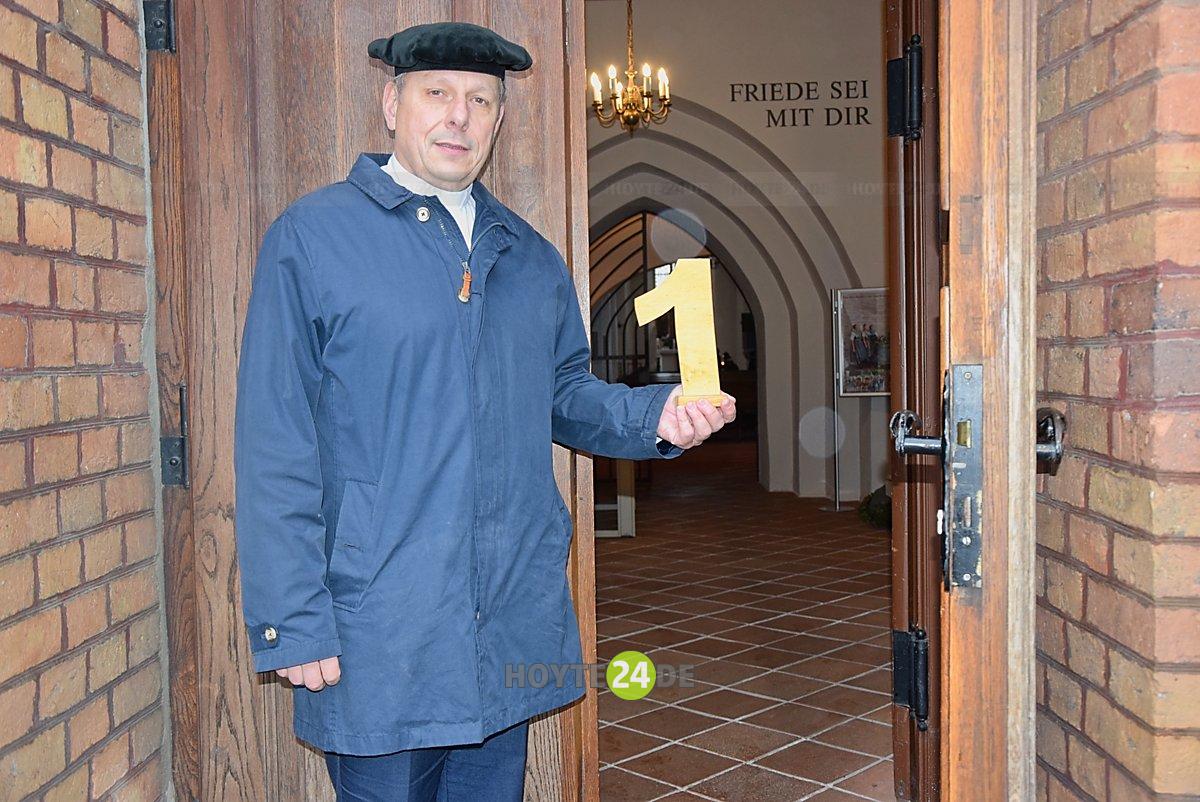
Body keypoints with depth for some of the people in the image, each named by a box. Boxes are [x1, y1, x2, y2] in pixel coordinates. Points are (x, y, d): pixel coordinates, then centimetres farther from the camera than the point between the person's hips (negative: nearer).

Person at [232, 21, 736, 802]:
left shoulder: (532, 256, 12)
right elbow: (276, 446, -8)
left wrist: (653, 415, -2)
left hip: (515, 620, 5)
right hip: (381, 638, -5)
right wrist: (293, 622, -11)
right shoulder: (312, 236, -5)